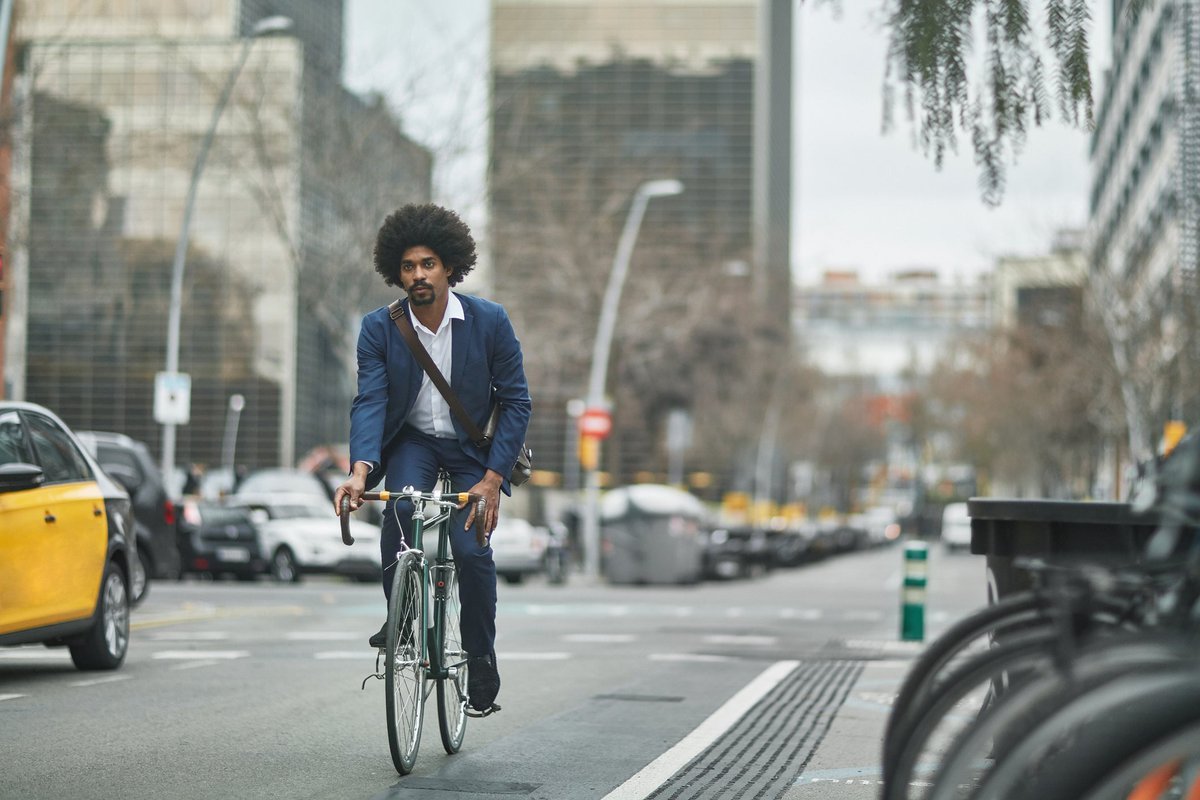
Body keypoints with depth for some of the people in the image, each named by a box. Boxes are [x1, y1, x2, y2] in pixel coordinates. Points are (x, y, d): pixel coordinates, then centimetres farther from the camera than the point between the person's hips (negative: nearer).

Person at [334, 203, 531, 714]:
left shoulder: (490, 321, -15)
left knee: (471, 548, -18)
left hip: (473, 447, -1)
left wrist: (492, 479, -21)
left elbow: (516, 402, -12)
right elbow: (369, 401, -19)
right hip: (412, 441, 1)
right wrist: (360, 469, -37)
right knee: (399, 506, -31)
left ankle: (481, 657, 2)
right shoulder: (379, 328, -12)